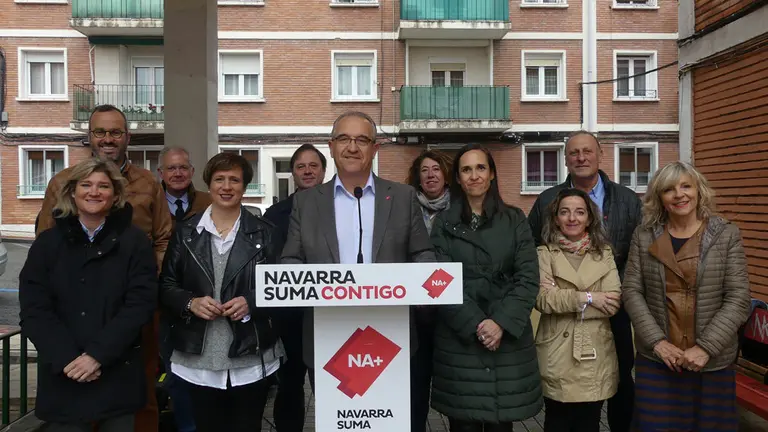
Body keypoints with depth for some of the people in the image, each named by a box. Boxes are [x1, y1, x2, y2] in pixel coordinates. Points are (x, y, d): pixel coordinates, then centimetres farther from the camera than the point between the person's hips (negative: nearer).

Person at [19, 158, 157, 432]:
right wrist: (67, 359, -13)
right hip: (62, 376, 1)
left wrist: (97, 354, -16)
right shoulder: (48, 242, 4)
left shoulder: (135, 242, -1)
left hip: (118, 375, -1)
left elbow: (141, 303, -8)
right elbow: (34, 310, -2)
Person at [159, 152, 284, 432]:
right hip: (199, 360, 1)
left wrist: (251, 302, -15)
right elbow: (165, 286, 6)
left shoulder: (264, 233, 2)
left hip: (251, 359, -1)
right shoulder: (186, 232, 5)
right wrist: (191, 303, -12)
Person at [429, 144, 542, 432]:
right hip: (459, 340, -1)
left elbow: (528, 279, -2)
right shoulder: (444, 224, 4)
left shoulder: (514, 220, 6)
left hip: (508, 338, 1)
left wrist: (501, 323, -14)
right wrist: (475, 325, -13)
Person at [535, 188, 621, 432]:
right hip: (557, 356, -2)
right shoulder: (544, 254, 0)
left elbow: (612, 304, -6)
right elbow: (543, 299, -13)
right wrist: (586, 297, -15)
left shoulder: (604, 253, 6)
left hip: (595, 356, 2)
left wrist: (564, 303, -11)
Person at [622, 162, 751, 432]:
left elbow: (738, 298, -6)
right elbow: (631, 291, -1)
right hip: (655, 358, 1)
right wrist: (656, 341, -11)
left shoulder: (727, 235, -1)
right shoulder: (643, 237, 2)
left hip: (713, 361, 0)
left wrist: (706, 347, -14)